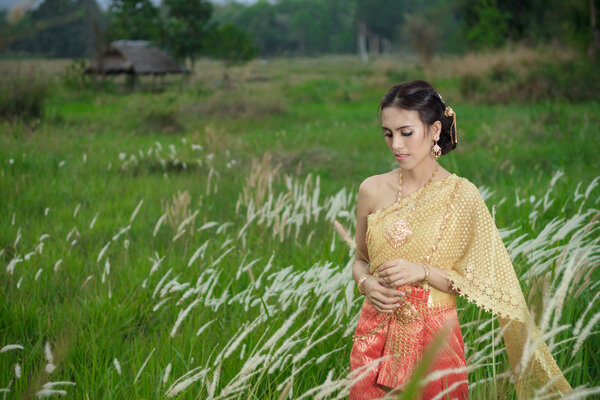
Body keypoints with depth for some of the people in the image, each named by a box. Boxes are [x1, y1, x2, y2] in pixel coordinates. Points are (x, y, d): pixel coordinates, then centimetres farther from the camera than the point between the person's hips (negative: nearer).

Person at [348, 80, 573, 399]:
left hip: (433, 340, -3)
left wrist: (424, 271, -19)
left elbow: (482, 283, -6)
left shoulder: (461, 194, -8)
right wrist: (366, 284, -8)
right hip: (375, 337, 3)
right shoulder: (372, 190, 1)